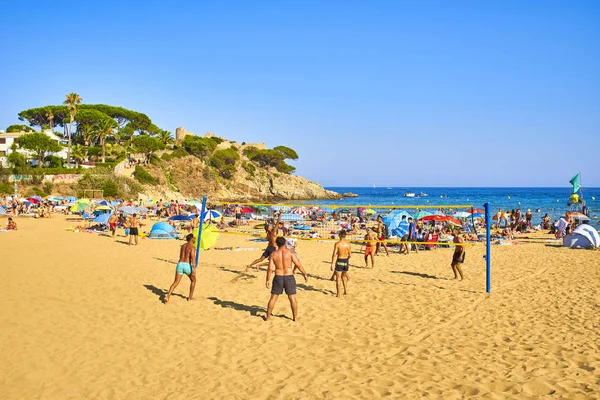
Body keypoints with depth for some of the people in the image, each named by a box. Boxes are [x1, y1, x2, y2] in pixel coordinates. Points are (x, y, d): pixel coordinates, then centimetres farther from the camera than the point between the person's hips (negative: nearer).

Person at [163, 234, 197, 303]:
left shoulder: (183, 246, 17)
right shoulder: (192, 247, -4)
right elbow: (193, 258, -18)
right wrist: (194, 269, -25)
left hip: (180, 264, 5)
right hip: (187, 265, -5)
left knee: (175, 282, 2)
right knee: (193, 280, 20)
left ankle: (167, 296, -16)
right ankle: (190, 297, 23)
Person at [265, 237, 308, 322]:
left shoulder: (273, 254, -1)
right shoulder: (290, 252, -6)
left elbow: (270, 268, -5)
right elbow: (298, 264, -9)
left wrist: (268, 280, 3)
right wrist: (305, 274, 0)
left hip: (278, 277, 1)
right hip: (289, 277, -1)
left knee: (273, 298, 11)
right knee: (292, 298, 8)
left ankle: (267, 317, 19)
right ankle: (295, 317, 13)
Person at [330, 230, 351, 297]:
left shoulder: (337, 244, -14)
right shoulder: (348, 244, -1)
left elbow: (334, 255, -17)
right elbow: (350, 255, 4)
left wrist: (332, 264, -15)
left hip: (339, 261, -4)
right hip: (346, 261, 4)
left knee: (338, 278, 3)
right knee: (344, 277, 23)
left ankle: (338, 293, 4)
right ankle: (345, 290, 26)